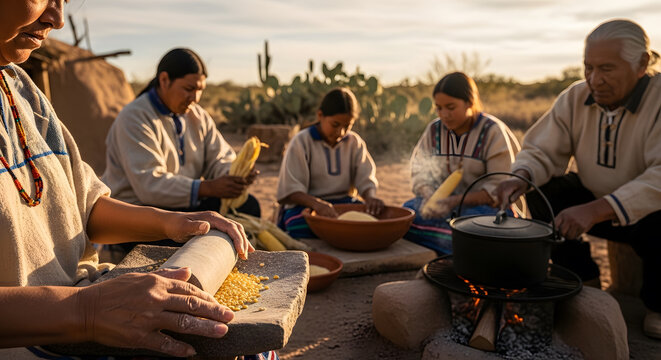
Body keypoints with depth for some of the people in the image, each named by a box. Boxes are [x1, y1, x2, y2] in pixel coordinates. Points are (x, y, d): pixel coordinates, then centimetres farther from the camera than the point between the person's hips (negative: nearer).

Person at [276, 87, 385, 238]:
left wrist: (371, 197, -20)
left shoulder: (355, 142, 9)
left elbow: (365, 180, 5)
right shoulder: (301, 142, -5)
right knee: (301, 227, -39)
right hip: (306, 204, -4)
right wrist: (317, 204, -32)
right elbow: (291, 191, -11)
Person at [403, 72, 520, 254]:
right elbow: (420, 171, 4)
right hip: (445, 200, 4)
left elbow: (499, 186, -14)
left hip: (486, 204, -4)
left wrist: (455, 201, -25)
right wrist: (429, 196, -20)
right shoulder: (434, 129, 6)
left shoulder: (493, 131, -9)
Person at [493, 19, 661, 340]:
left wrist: (595, 210, -46)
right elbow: (541, 152, -8)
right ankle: (583, 281, 2)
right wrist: (521, 176, -32)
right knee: (542, 190, -16)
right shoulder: (575, 98, -8)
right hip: (595, 207, 5)